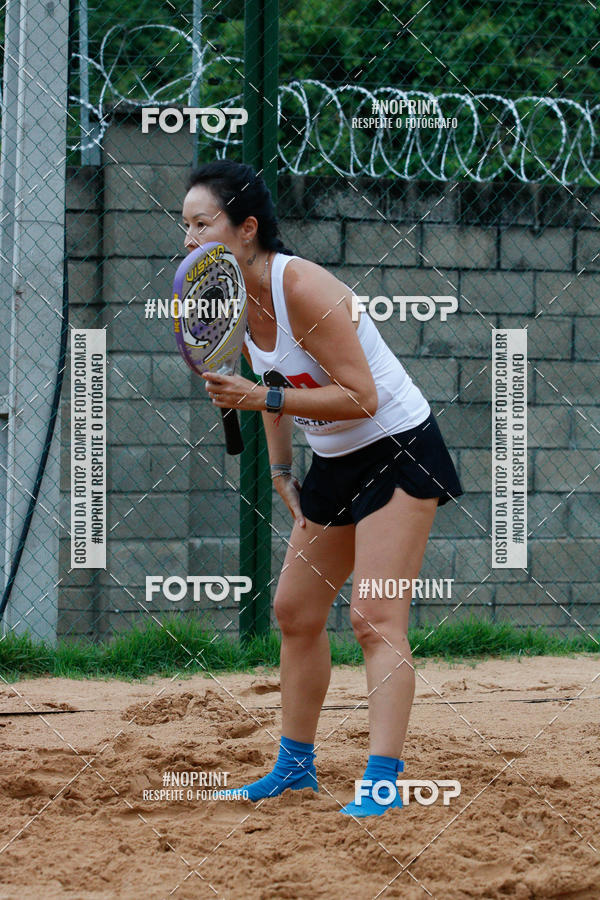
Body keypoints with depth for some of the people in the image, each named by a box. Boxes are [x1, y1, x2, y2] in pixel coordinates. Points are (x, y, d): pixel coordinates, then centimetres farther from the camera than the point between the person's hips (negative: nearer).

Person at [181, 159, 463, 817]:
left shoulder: (302, 288, -27)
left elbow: (361, 398, -28)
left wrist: (260, 397, -30)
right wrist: (280, 473, 14)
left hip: (398, 451, -9)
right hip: (335, 463, 9)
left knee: (374, 617, -17)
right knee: (294, 611, 13)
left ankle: (381, 781, -20)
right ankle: (295, 766, 26)